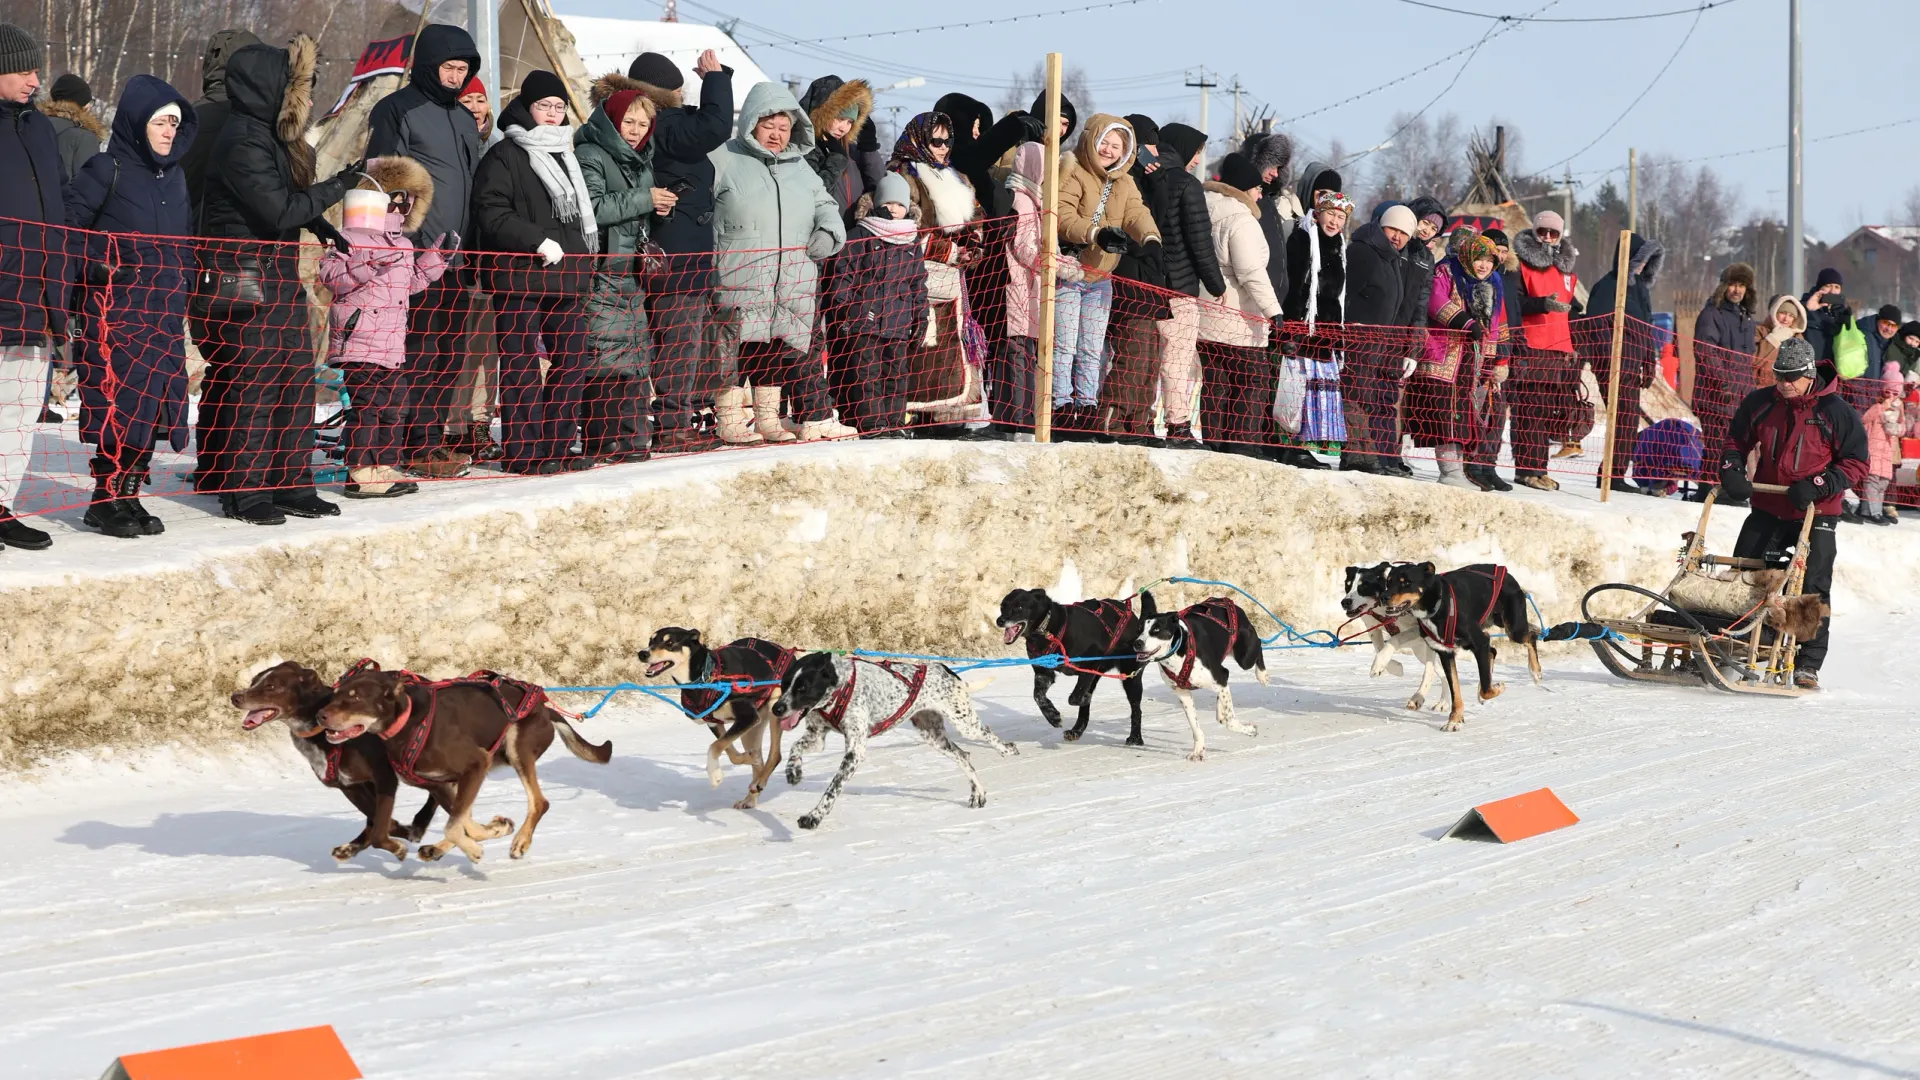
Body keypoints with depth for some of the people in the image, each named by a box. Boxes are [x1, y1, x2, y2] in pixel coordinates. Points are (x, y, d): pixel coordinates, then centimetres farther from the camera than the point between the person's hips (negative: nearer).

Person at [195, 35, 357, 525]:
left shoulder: (269, 135, 12)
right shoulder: (243, 142, -19)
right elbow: (279, 211, -21)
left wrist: (317, 220, 10)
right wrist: (338, 186, -15)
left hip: (279, 276, 10)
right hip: (244, 278, -10)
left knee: (295, 378, 10)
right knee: (251, 384, -5)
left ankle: (291, 485, 15)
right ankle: (245, 492, 0)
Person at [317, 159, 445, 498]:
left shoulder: (403, 246, 19)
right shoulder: (351, 238, -8)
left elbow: (412, 282, 30)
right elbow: (330, 274, -18)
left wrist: (434, 258, 20)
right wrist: (365, 268, -29)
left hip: (392, 345, 9)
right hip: (359, 343, -9)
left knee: (394, 407, 12)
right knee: (367, 407, -10)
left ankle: (386, 467, 20)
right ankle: (360, 473, -7)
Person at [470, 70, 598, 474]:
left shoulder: (566, 155, 22)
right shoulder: (505, 155, -3)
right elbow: (491, 213, -13)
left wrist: (582, 257, 21)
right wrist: (538, 240, -19)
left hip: (566, 278, 8)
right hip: (520, 278, -8)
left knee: (572, 361, 7)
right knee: (522, 366, -6)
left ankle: (557, 445, 15)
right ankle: (523, 450, -4)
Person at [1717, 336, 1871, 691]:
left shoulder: (1835, 411, -11)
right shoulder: (1759, 405, 1)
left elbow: (1858, 462, -7)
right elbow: (1736, 441, 16)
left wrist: (1818, 486, -19)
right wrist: (1731, 471, -5)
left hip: (1816, 515, -4)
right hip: (1767, 510, 4)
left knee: (1812, 588, -5)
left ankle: (1808, 665, 1)